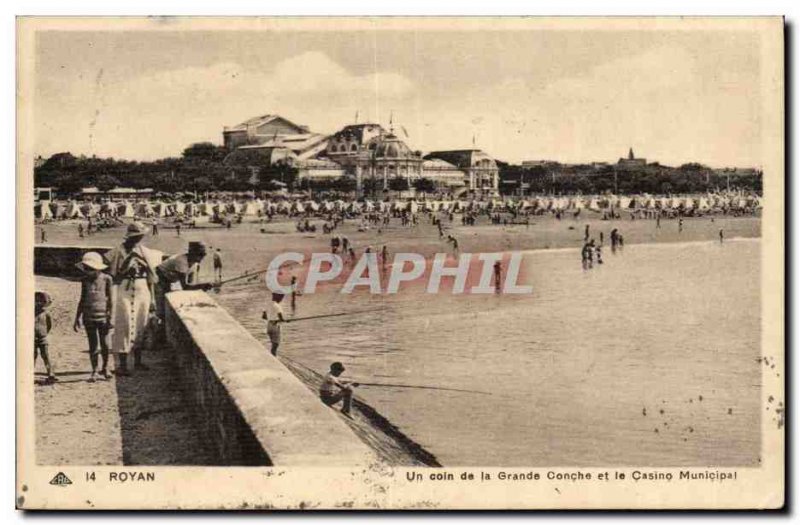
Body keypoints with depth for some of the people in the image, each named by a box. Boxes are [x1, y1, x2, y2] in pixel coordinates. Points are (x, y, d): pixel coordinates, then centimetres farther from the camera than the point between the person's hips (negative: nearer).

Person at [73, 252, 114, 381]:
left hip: (103, 317, -2)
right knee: (93, 345, 4)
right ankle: (94, 372, 12)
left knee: (105, 344, -1)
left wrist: (110, 318, -6)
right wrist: (77, 318, 11)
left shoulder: (106, 279, -4)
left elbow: (110, 300, -2)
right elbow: (82, 300, 13)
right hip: (89, 317, 2)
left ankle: (105, 368, 21)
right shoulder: (85, 280, 6)